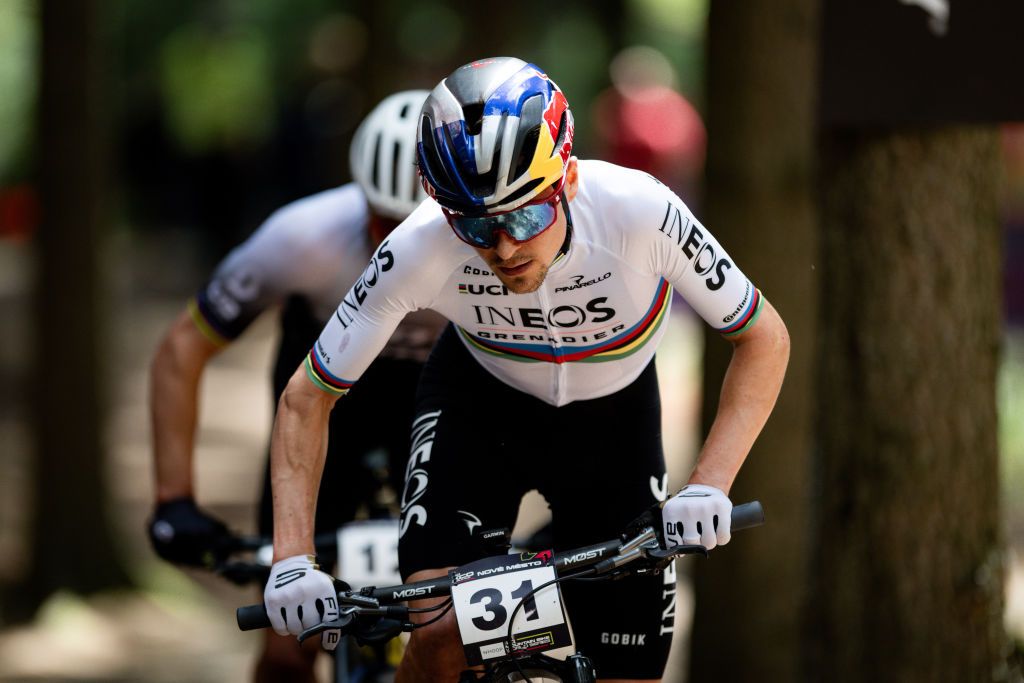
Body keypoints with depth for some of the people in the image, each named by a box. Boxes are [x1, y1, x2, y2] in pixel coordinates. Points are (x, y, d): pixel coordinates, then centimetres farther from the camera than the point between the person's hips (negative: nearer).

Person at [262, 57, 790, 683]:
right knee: (441, 633, -26)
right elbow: (308, 398, -20)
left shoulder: (640, 213, -34)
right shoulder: (420, 250, -32)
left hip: (612, 414, 1)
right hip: (480, 398, -1)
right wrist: (293, 559, -32)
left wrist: (710, 485, -33)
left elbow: (764, 338, -20)